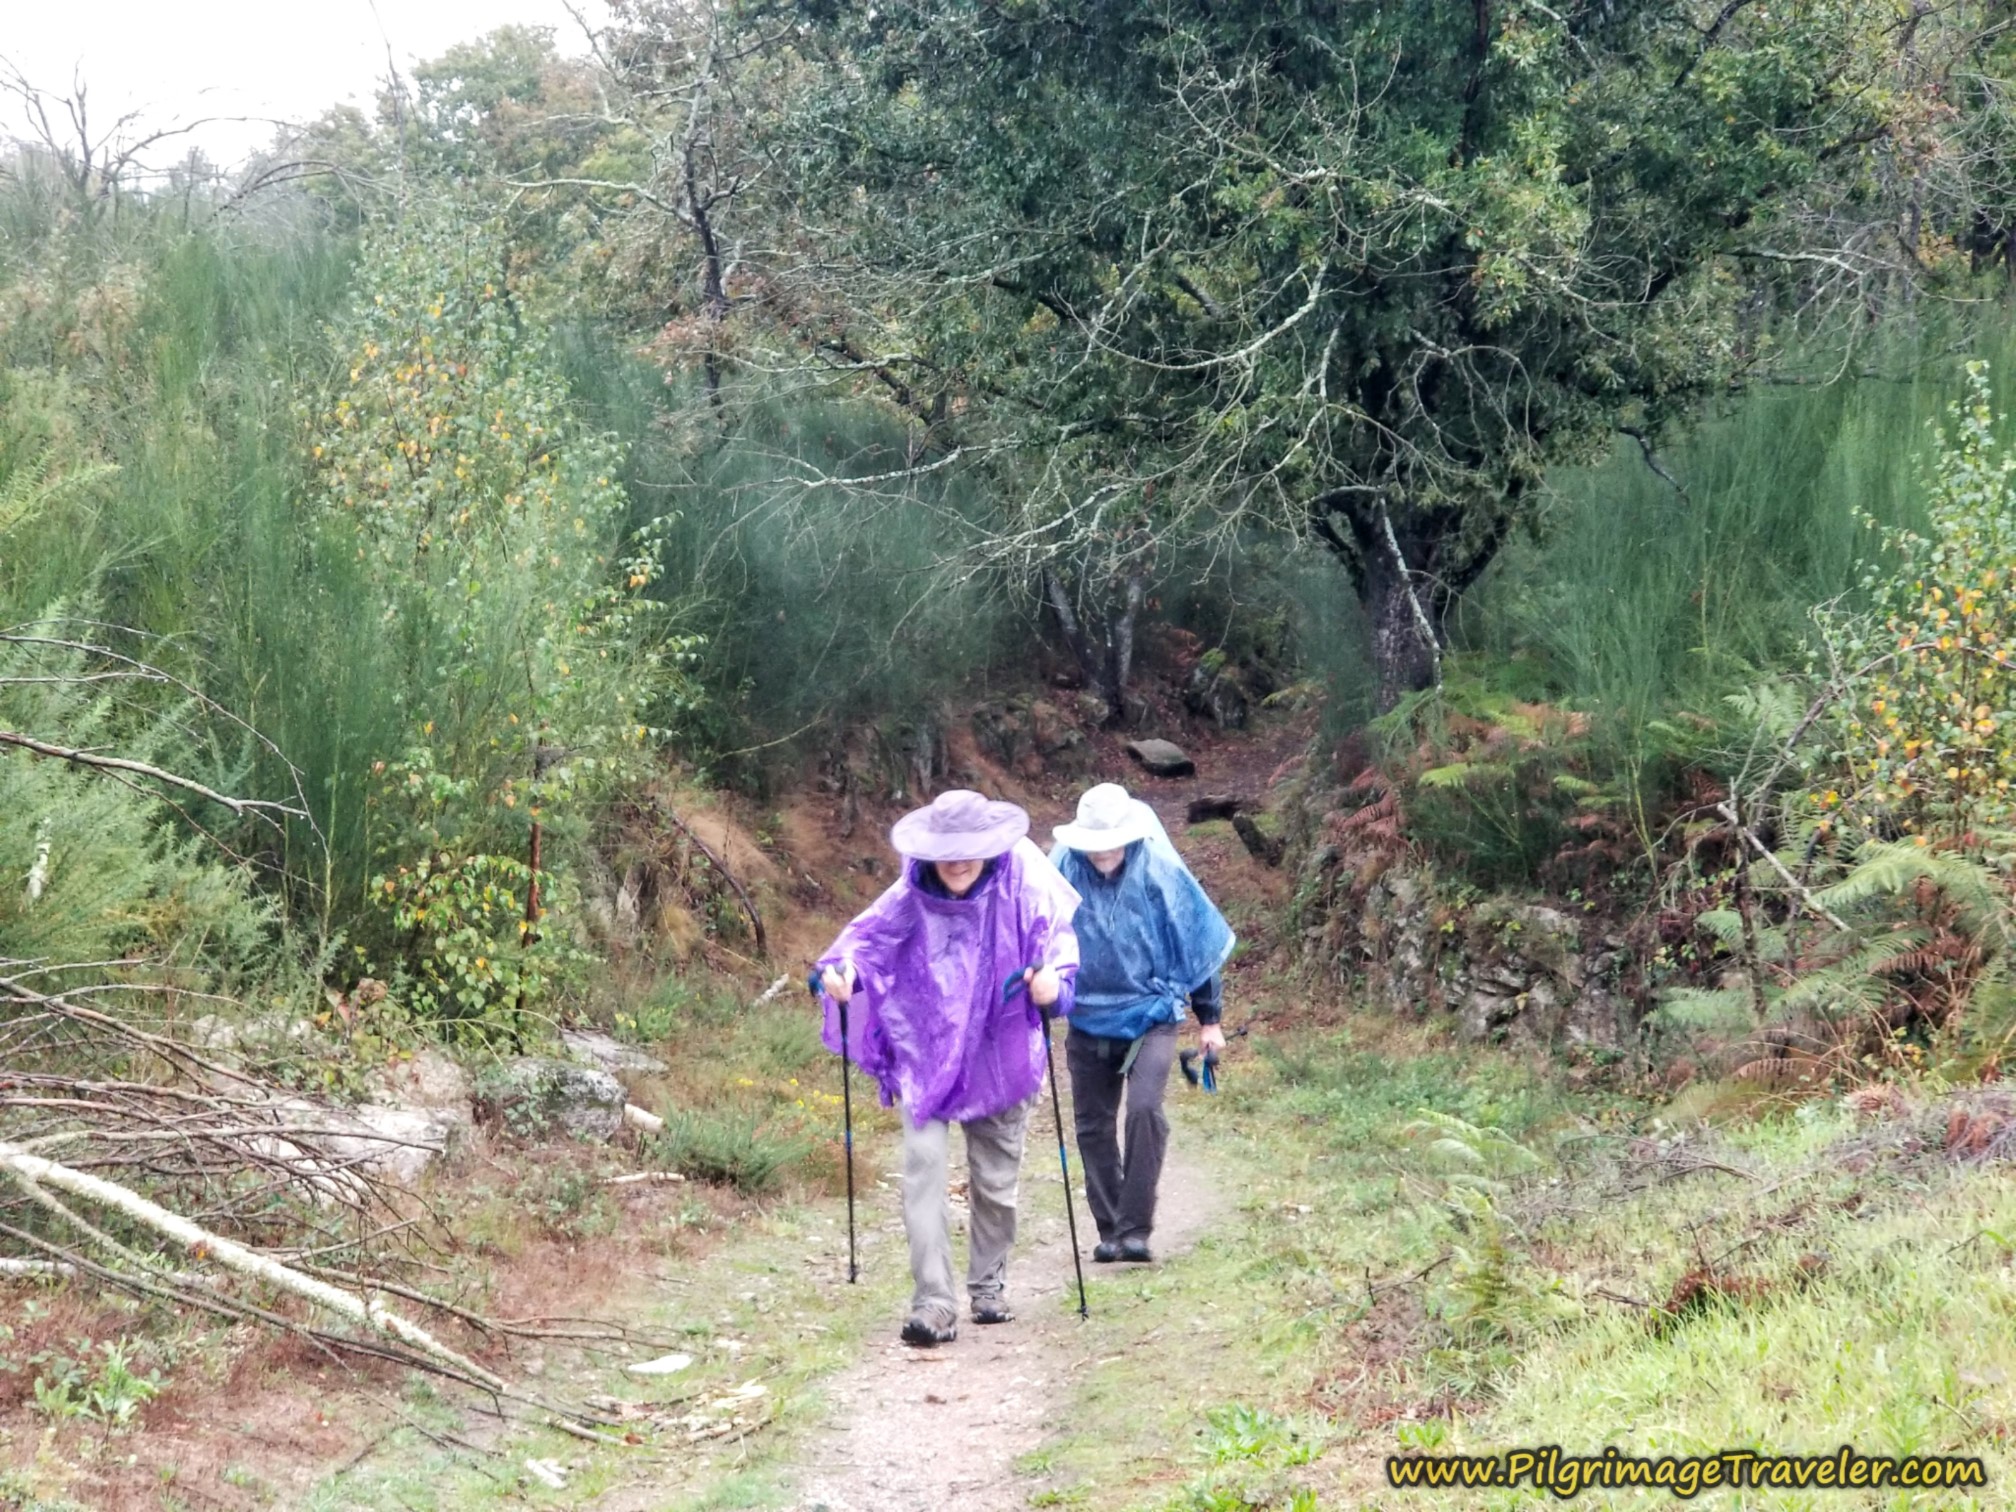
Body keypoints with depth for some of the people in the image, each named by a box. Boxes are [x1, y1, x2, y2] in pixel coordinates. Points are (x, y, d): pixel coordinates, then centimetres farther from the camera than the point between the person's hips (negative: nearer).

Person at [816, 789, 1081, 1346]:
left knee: (996, 1178, 12)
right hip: (925, 1054, 0)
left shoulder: (1019, 883, -11)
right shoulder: (912, 896, -8)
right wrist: (843, 970, -29)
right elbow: (869, 934, -8)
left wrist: (1053, 975, -31)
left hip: (998, 1056, 0)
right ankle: (933, 1304, -14)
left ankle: (989, 1285, 34)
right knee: (924, 1165, -14)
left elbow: (1057, 927, -11)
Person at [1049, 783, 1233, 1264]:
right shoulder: (1062, 868, -12)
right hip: (1089, 1019, 3)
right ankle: (1109, 1229, 21)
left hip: (1151, 1013, -2)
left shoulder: (1159, 871, -12)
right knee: (1093, 1126, 7)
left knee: (1144, 1110, -19)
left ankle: (1135, 1229, -12)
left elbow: (1198, 944, 0)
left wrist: (1208, 1018, 5)